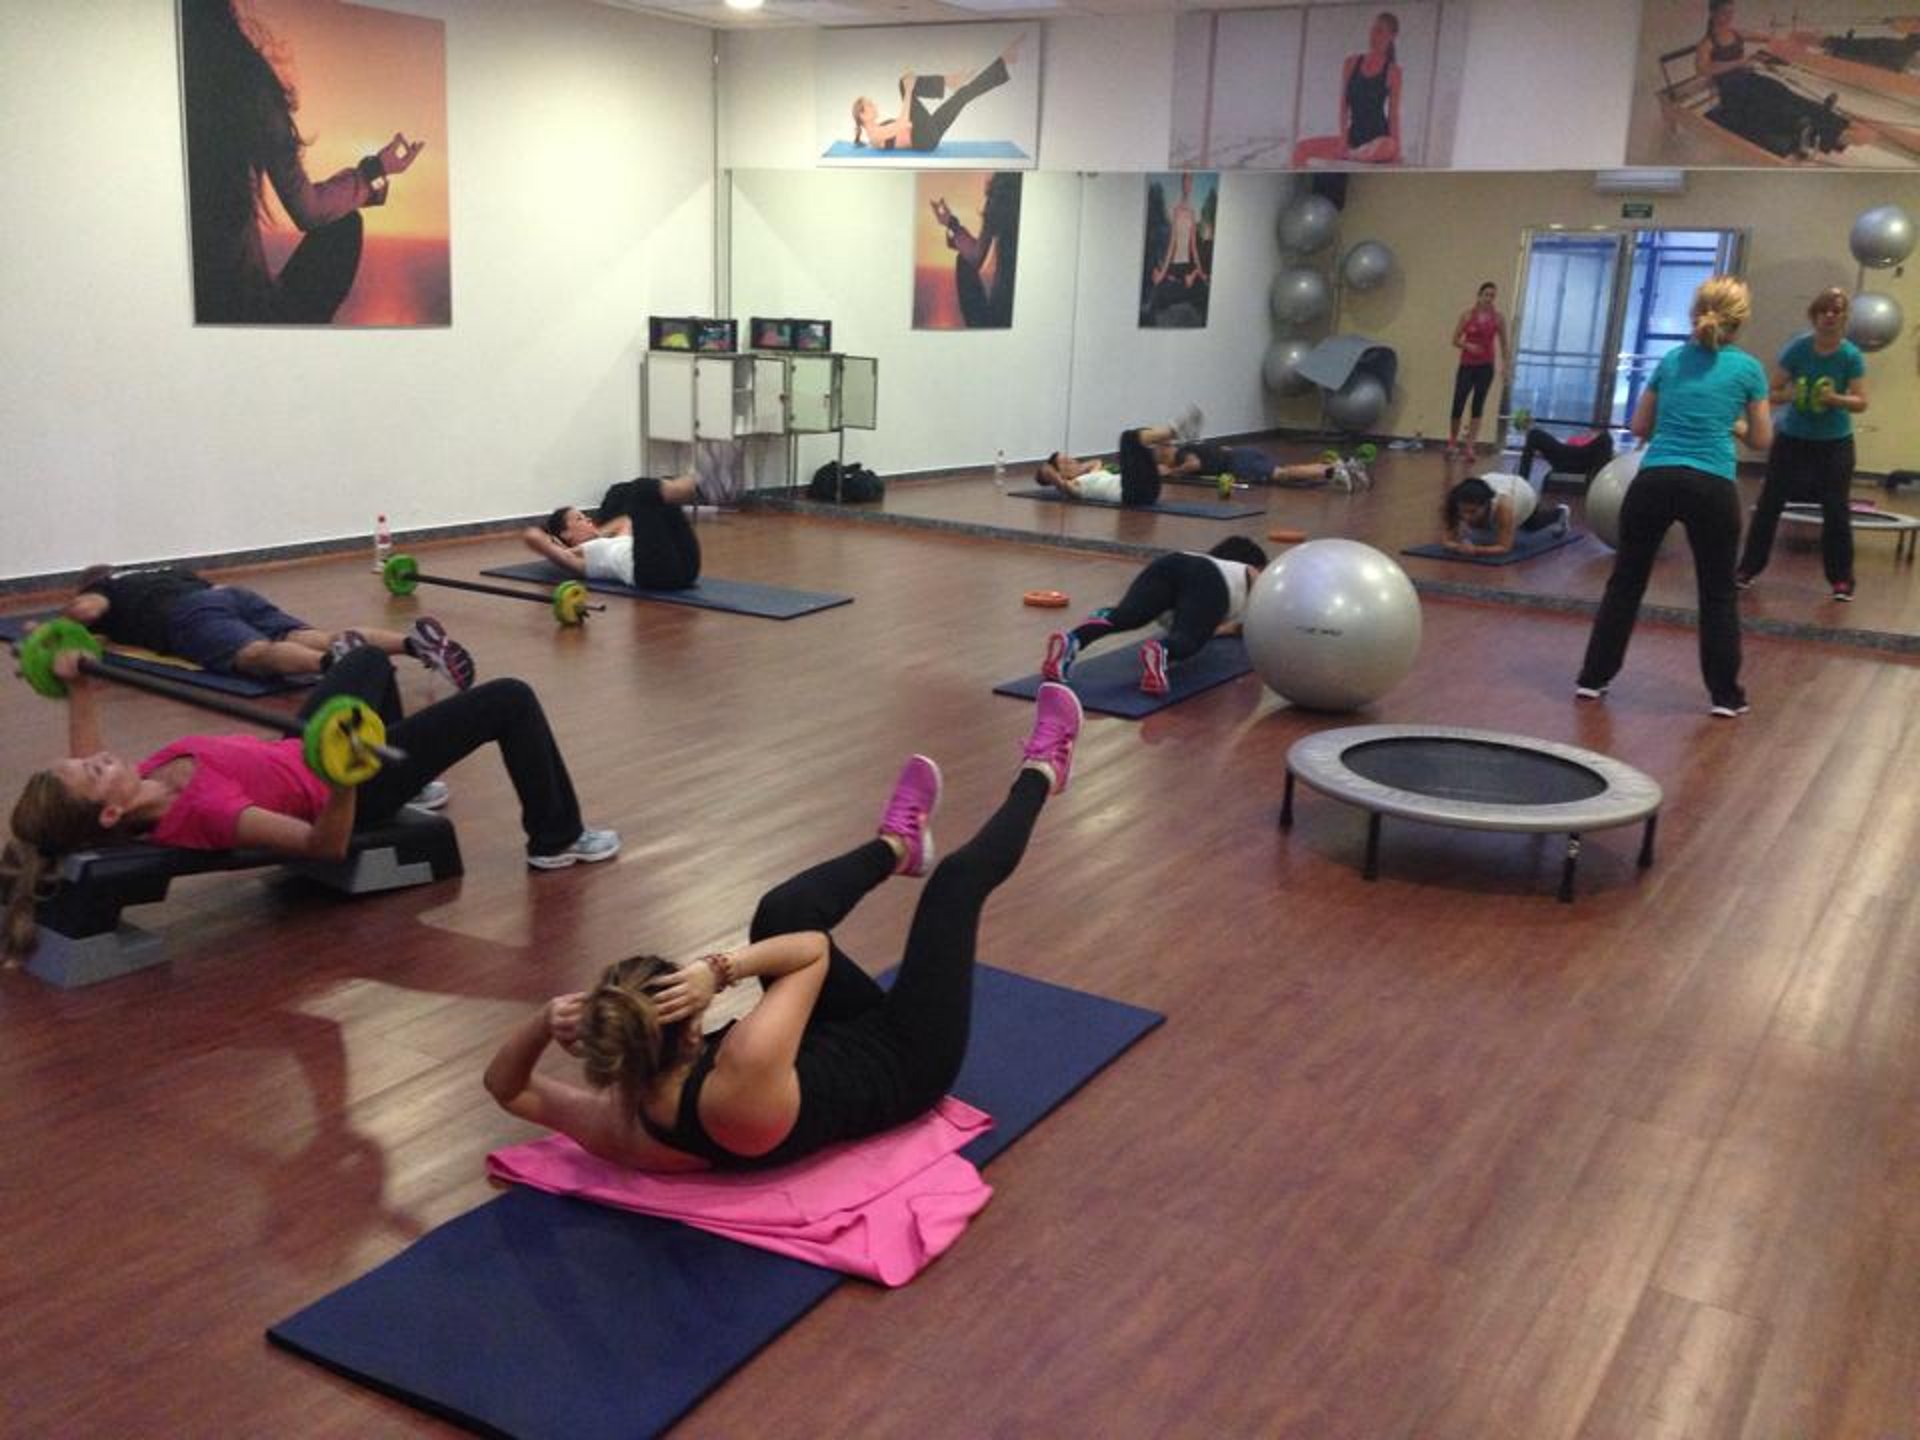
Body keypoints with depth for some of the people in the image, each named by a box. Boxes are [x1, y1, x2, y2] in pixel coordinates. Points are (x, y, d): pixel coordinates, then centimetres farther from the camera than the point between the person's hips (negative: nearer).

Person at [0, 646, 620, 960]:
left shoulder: (139, 789, -16)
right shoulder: (202, 812, -40)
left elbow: (88, 767, 11)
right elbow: (326, 845, -43)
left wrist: (78, 688, 7)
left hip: (302, 748, 9)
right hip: (350, 785, -9)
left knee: (371, 658, 35)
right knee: (510, 700, -6)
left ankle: (409, 789, 53)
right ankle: (557, 839, 15)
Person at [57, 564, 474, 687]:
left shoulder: (102, 588, 28)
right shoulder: (166, 573, 45)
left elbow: (88, 609, 6)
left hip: (191, 614, -5)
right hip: (237, 594, 5)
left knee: (258, 654, -34)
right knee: (310, 640, -20)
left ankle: (334, 661, -68)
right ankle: (414, 640, -45)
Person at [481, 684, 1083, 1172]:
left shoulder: (617, 1131, -29)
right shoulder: (745, 1074, -47)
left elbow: (505, 1085, -11)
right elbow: (814, 947, -33)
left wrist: (545, 1019, -30)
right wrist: (722, 968, -44)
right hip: (902, 1061, -5)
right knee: (958, 879, 3)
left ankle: (897, 845, 34)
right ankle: (1039, 772, 35)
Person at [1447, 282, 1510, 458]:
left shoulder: (1499, 318, 2)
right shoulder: (1467, 315, 1)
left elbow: (1503, 344, 7)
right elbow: (1455, 340, 3)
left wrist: (1506, 366, 1)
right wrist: (1467, 345, -16)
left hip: (1486, 367, 0)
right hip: (1467, 365, 0)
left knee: (1478, 406, -3)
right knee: (1458, 405, -2)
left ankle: (1469, 446, -3)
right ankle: (1452, 443, 15)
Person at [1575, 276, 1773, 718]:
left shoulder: (1670, 360, 11)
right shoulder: (1747, 368, 3)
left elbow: (1640, 426, 18)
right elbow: (1762, 440, 11)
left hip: (1654, 480, 2)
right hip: (1711, 486, -2)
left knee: (1625, 581, 14)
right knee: (1718, 593, 10)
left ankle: (1592, 678, 17)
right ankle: (1725, 695, 14)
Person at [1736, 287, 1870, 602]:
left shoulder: (1852, 356, -11)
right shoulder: (1796, 348, -11)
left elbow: (1861, 403, -12)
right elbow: (1773, 393, -9)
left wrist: (1835, 398, -30)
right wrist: (1790, 395, -30)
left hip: (1835, 443, -1)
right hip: (1791, 438, 1)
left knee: (1836, 510, -3)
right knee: (1769, 504, 1)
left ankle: (1841, 579, 8)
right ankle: (1748, 568, 11)